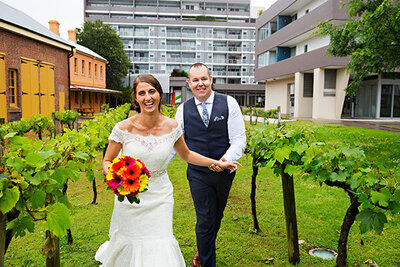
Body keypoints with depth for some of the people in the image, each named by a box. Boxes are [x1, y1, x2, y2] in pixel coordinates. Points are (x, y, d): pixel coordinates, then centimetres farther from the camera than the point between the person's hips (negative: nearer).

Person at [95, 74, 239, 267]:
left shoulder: (172, 127, -9)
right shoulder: (124, 128, -16)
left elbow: (186, 155, 9)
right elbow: (107, 161, -2)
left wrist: (217, 163, 7)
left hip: (160, 197, 2)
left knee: (161, 250, 2)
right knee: (130, 244, 15)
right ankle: (109, 251, 52)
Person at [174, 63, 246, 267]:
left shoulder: (229, 104, -6)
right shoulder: (183, 110, -1)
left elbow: (239, 139, -8)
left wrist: (226, 159, -25)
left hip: (224, 172, 1)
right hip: (198, 175, -1)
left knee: (216, 217, 20)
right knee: (205, 220, 1)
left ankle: (204, 250, 48)